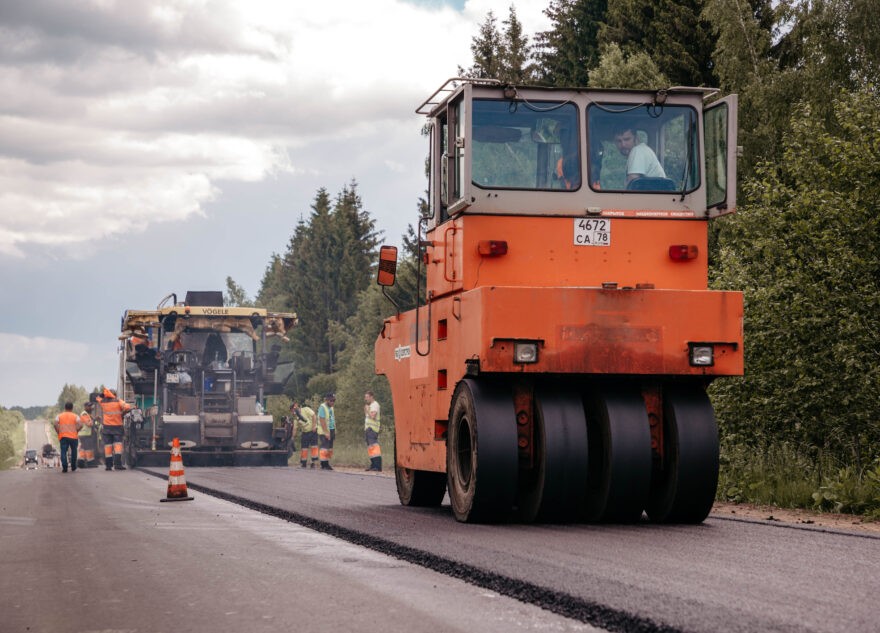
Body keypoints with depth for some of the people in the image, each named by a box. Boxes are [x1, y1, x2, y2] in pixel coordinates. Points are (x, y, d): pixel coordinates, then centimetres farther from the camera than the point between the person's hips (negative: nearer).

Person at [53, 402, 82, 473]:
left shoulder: (59, 416, 7)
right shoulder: (75, 416, 4)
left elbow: (56, 425, -8)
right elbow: (80, 425, -10)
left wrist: (58, 432, 3)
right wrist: (76, 431, 5)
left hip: (63, 436, 0)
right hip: (73, 436, 0)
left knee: (63, 452, -4)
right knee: (74, 451, 16)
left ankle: (64, 468, -18)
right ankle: (73, 467, 22)